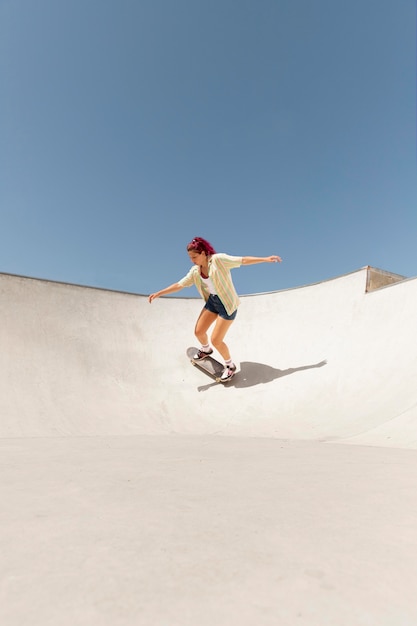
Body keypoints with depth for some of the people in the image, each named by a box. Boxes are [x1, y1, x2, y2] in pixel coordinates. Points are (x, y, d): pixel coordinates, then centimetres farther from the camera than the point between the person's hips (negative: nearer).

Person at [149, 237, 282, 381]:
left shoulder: (218, 259, -19)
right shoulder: (195, 271, -1)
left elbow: (242, 260, -19)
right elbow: (179, 285, 3)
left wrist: (265, 259, -23)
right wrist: (158, 293, -1)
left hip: (227, 304, -6)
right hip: (212, 301, 7)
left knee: (216, 340, -6)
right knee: (198, 332, 11)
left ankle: (230, 365, 20)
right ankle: (205, 350, 47)